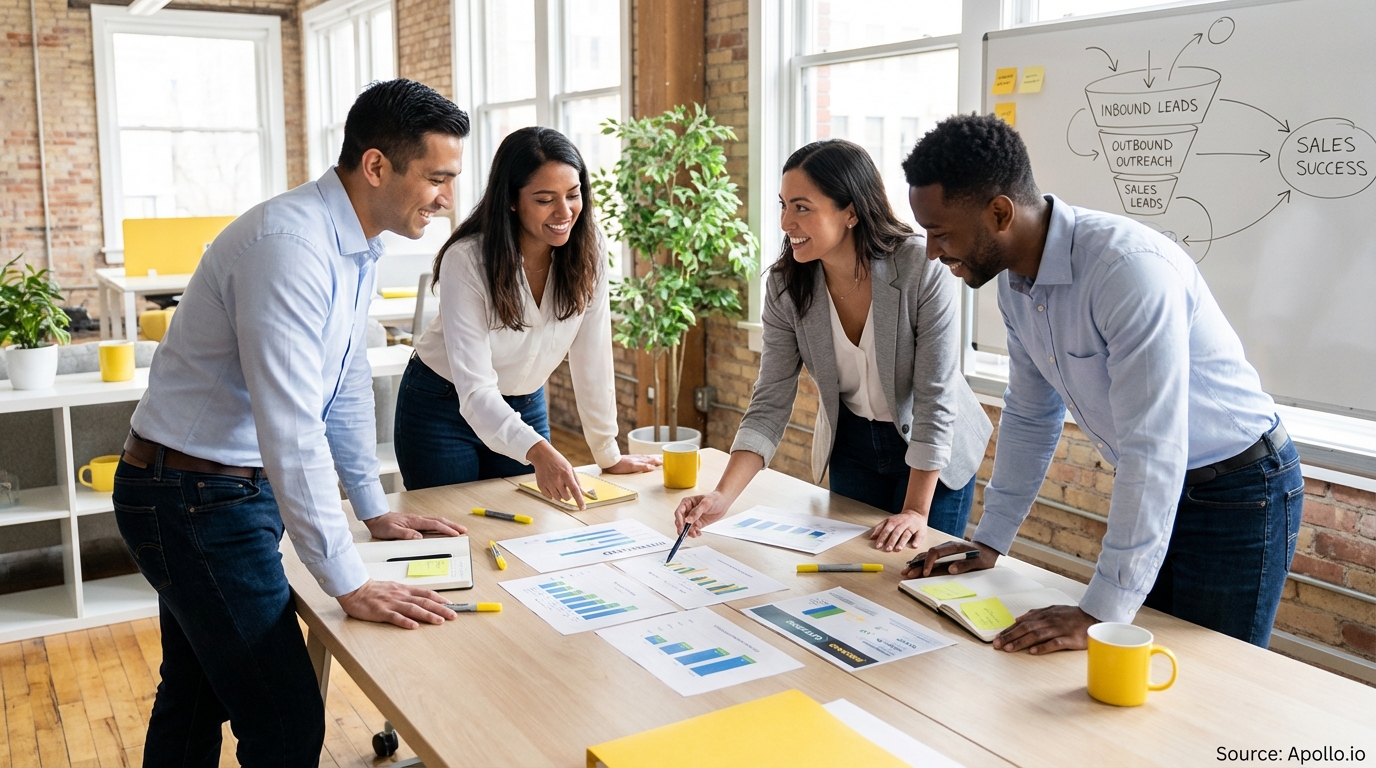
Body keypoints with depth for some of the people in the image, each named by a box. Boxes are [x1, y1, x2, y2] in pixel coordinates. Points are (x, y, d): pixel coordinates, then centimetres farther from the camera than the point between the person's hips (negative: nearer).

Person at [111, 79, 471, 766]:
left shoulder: (356, 246, 5)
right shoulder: (292, 245, -27)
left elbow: (347, 385, 14)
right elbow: (291, 429, -30)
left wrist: (373, 507, 18)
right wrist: (350, 584, -26)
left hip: (239, 486, 10)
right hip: (194, 498, -10)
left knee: (195, 699, 23)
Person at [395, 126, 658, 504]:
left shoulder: (588, 249, -16)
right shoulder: (466, 261, -27)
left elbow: (591, 358, -9)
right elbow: (474, 389, -33)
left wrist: (609, 456, -7)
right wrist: (538, 451, -48)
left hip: (525, 407, 4)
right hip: (443, 408, -3)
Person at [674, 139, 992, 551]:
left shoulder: (923, 271, -29)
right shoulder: (787, 285, -18)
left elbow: (935, 398, -24)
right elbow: (771, 402, -16)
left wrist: (916, 510, -23)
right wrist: (723, 496, -28)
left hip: (934, 452, -3)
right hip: (853, 443, 4)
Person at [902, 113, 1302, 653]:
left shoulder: (1131, 268, -32)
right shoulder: (1014, 281, -4)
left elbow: (1153, 451, -33)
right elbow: (1030, 415, 8)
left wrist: (1101, 613, -31)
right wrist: (989, 541, 9)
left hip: (1238, 492, -7)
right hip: (1146, 488, 7)